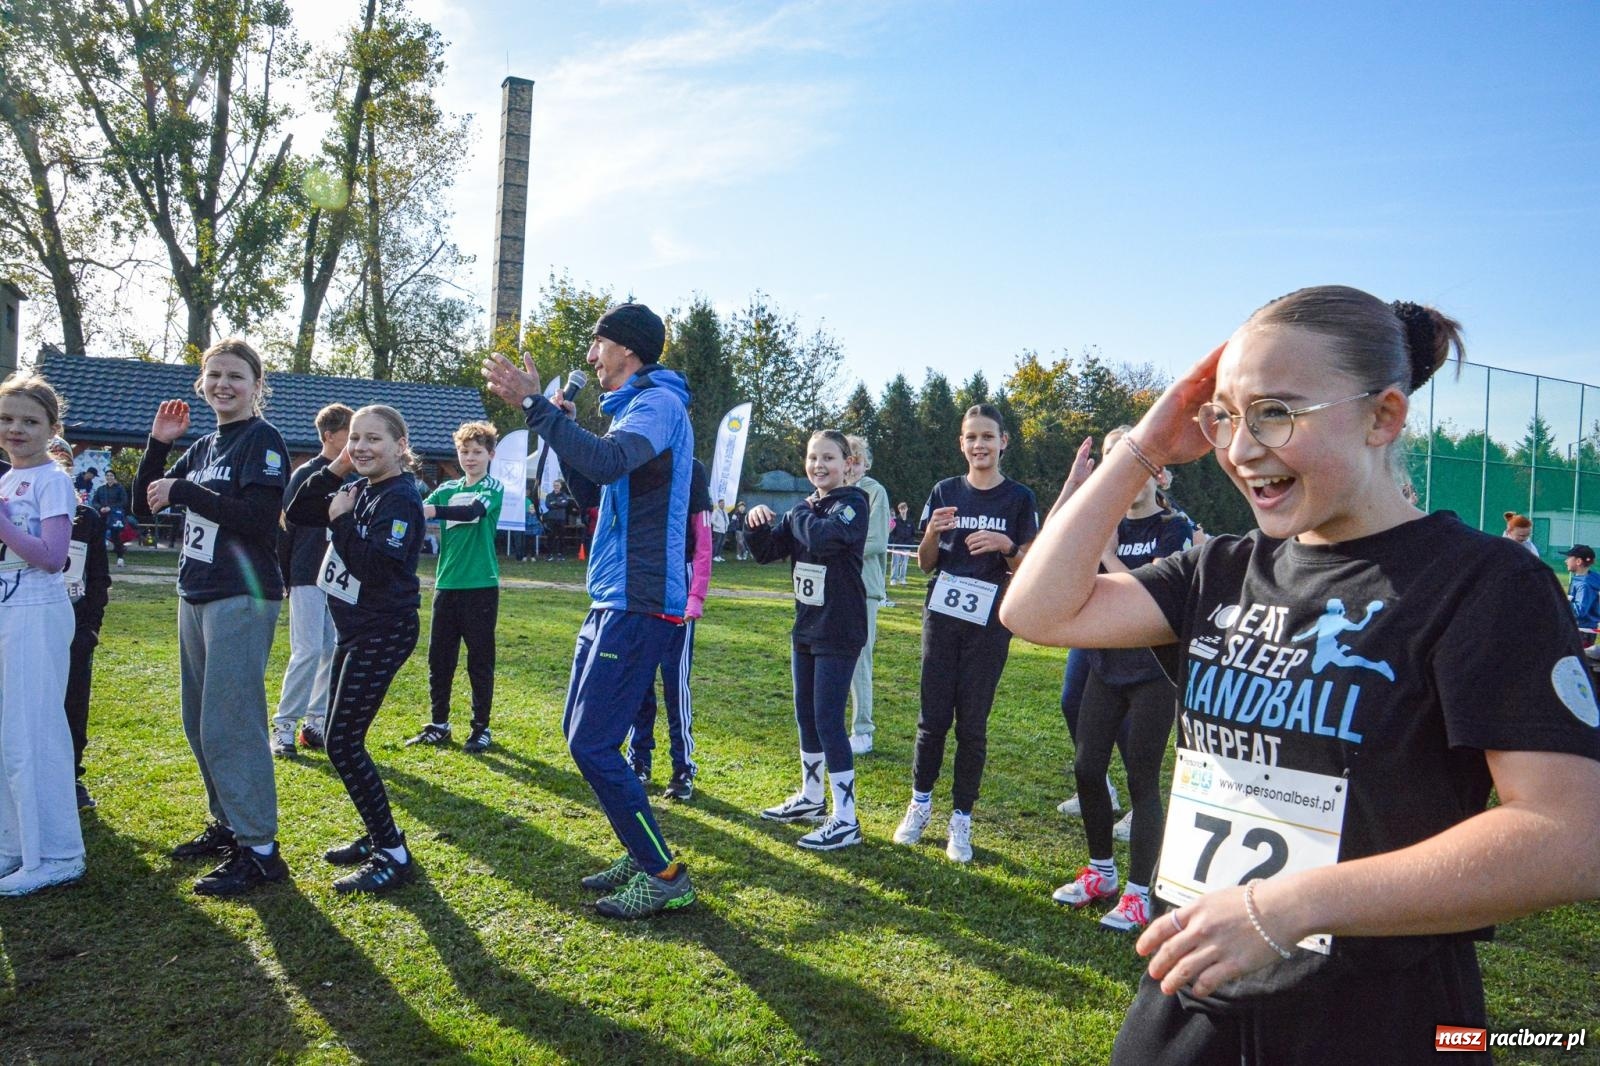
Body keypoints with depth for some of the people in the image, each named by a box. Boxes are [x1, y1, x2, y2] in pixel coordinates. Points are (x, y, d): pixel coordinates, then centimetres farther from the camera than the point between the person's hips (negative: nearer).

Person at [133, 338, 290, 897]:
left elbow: (257, 517, -21)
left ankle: (259, 850, -4)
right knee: (200, 722, 15)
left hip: (242, 598, -9)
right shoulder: (202, 447, 15)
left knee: (229, 725, -10)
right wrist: (158, 443, 3)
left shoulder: (262, 439, -9)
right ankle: (227, 824, 29)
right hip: (196, 596, 9)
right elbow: (143, 505, 15)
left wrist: (182, 489, -16)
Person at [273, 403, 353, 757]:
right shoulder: (305, 475, -6)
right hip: (309, 578, -5)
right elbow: (285, 528, -4)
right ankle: (284, 726, 2)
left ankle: (317, 722, 17)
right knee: (308, 651, -8)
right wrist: (284, 580, -4)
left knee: (335, 652, 7)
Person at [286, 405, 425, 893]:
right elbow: (297, 515, 10)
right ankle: (376, 836, 28)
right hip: (354, 629, 10)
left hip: (383, 633, -9)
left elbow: (376, 566, -26)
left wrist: (341, 520, -17)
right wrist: (333, 470, 1)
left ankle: (394, 856, -2)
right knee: (343, 739, 16)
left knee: (343, 744, -9)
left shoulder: (400, 497, -16)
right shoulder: (358, 490, 9)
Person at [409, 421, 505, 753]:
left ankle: (481, 728, 14)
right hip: (447, 584, 5)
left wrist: (433, 510, -36)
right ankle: (439, 724, 23)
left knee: (480, 660, 3)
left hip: (480, 586, -5)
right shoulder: (447, 488, 12)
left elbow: (474, 511, -23)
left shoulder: (493, 488, -3)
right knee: (439, 658, 9)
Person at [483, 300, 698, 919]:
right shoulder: (635, 405, 19)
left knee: (592, 743, -9)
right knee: (582, 734, 14)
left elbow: (606, 463, -31)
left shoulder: (659, 402, -12)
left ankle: (665, 877, 2)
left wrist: (533, 404, -29)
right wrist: (559, 421, 19)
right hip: (612, 601, 10)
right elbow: (595, 476, 28)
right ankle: (642, 856, 25)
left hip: (636, 605, -10)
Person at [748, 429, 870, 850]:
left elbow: (825, 537, -31)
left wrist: (799, 514, -12)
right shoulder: (806, 506, 11)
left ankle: (846, 819, 1)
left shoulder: (854, 503, -11)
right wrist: (759, 523, -11)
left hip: (839, 631, -8)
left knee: (827, 720, -7)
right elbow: (767, 552, 9)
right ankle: (811, 797, 33)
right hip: (806, 626, 8)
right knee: (805, 715, 16)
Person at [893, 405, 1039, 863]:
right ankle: (920, 802, 24)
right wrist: (933, 533, -13)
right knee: (933, 716, 5)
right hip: (942, 616, 2)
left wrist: (1007, 546, -20)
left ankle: (961, 819, 15)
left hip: (989, 624, -2)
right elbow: (925, 564, 7)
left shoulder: (1019, 498, -1)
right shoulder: (945, 492, 5)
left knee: (972, 723, 3)